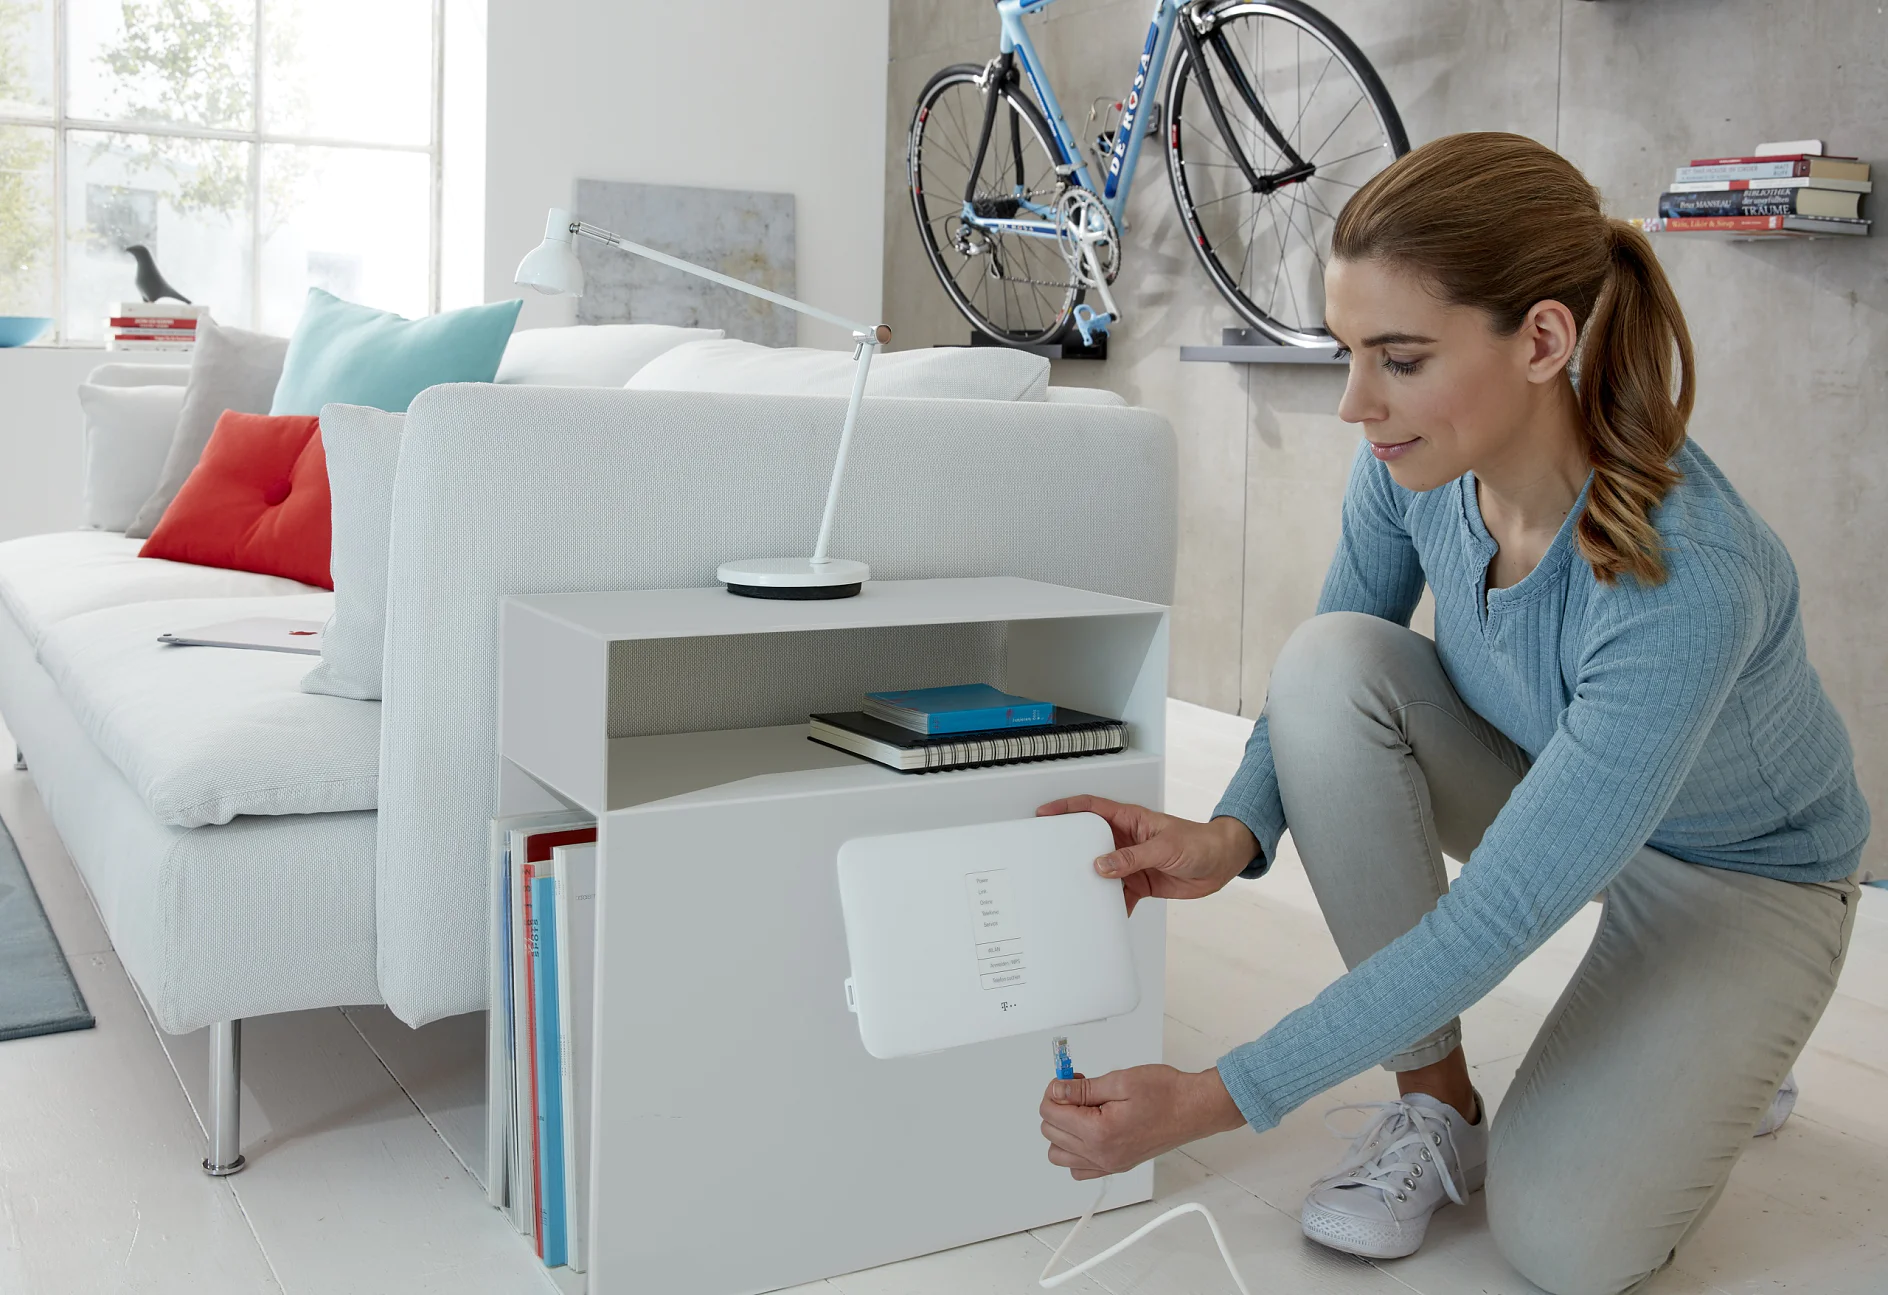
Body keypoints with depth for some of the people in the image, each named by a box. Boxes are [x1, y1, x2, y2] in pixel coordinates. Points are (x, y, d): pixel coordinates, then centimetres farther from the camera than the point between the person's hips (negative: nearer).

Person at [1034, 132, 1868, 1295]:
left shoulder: (1687, 580, -39)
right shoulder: (1417, 461, -23)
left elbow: (1494, 921, -37)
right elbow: (1335, 696, -6)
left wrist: (1211, 1102, -37)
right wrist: (1232, 837, -27)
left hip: (1740, 872, -5)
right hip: (1544, 782, 5)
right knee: (1330, 662, -26)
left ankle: (1724, 1052, 15)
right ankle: (1436, 1099, -10)